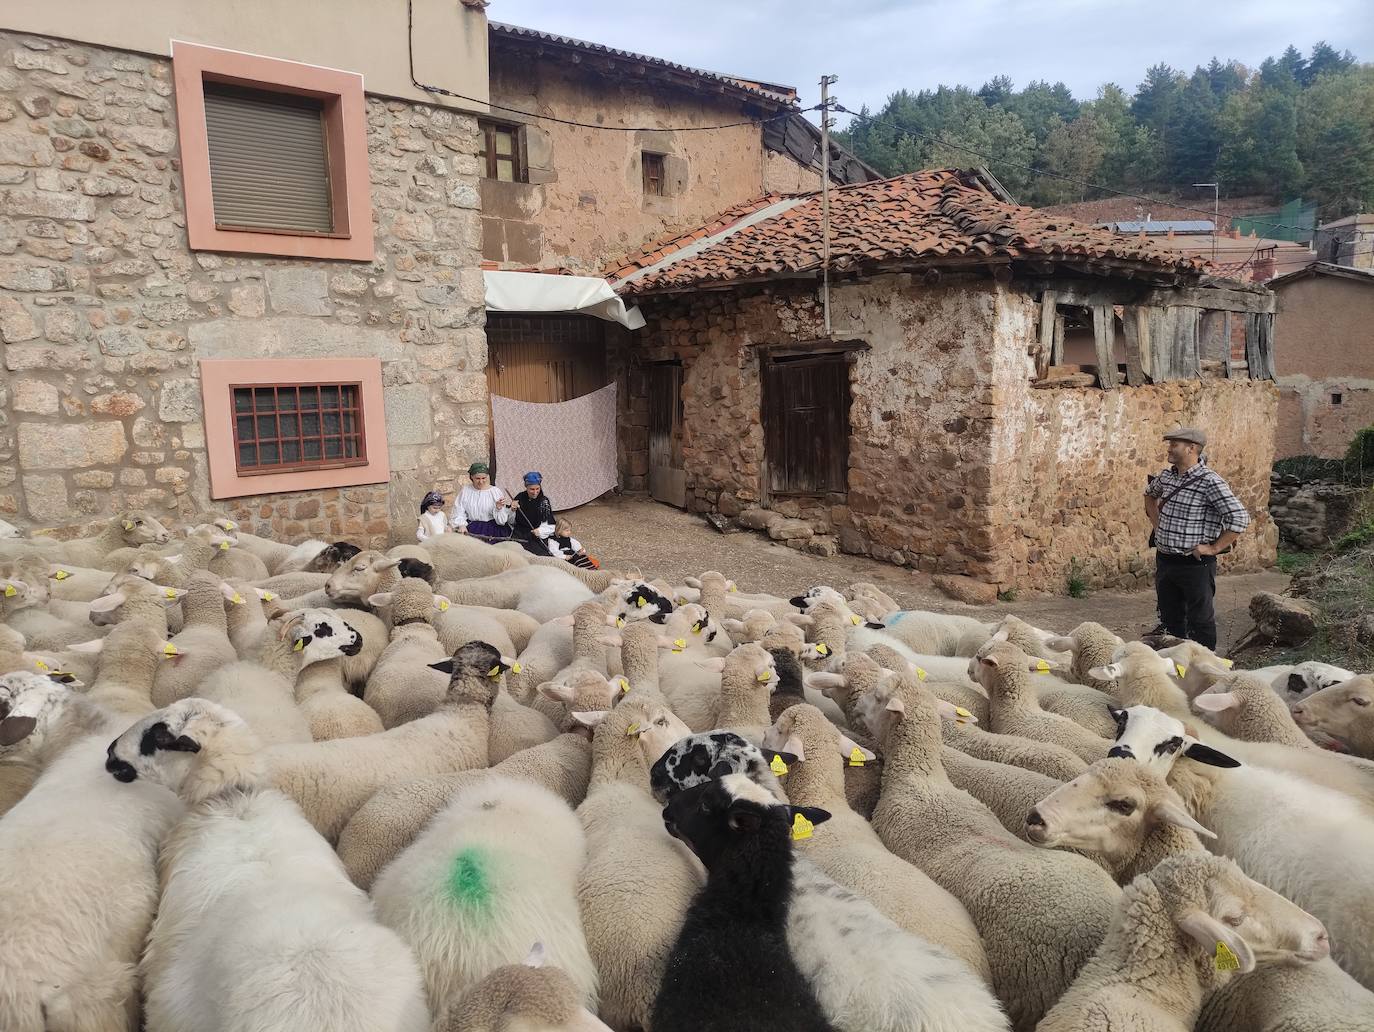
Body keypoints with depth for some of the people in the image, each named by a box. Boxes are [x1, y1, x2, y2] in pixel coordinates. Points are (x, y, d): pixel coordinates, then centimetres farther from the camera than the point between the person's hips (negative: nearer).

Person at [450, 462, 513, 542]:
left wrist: (499, 508, -23)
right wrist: (461, 525, -13)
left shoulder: (496, 492, 0)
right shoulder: (466, 490, 8)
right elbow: (459, 511, 5)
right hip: (470, 527, 2)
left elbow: (501, 521, -4)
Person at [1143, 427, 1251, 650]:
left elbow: (1240, 518, -22)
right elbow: (1150, 494, 29)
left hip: (1195, 564, -7)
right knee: (1170, 620, 18)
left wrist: (1213, 548, -17)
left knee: (1200, 622, 5)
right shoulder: (1167, 476, 5)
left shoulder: (1209, 481, -17)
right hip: (1164, 561, 7)